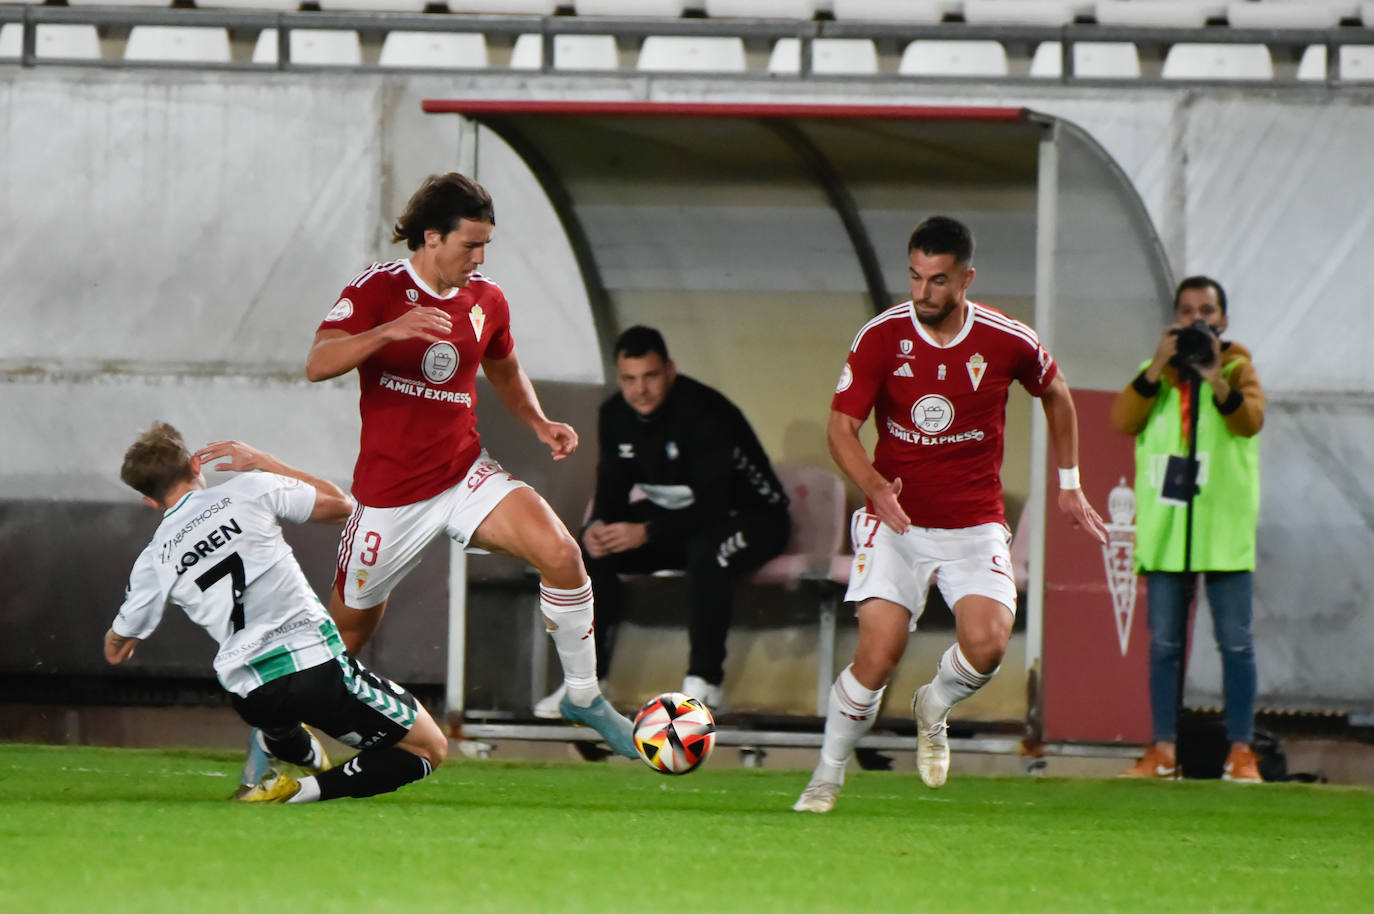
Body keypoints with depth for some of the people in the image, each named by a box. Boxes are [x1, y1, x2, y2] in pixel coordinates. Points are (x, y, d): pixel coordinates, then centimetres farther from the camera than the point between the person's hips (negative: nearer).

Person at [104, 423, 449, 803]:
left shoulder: (153, 562, 7)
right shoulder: (250, 491, 1)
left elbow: (117, 650, 22)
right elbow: (340, 505, 17)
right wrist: (262, 461, 24)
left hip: (250, 698, 5)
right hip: (315, 666, -4)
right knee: (430, 749, 7)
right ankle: (309, 790, -8)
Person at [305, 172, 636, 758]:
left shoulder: (486, 301, 3)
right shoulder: (379, 288, -11)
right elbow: (318, 364, -24)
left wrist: (538, 423, 6)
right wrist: (389, 331, -39)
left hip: (466, 477, 3)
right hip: (390, 492, -3)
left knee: (560, 553, -20)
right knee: (349, 627, 8)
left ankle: (583, 697, -4)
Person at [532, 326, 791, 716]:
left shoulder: (704, 413, -27)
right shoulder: (616, 416, -5)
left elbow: (712, 508, -32)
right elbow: (612, 491, 0)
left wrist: (647, 533, -43)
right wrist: (599, 526, -24)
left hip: (752, 518, -7)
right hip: (674, 517, 7)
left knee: (707, 549, -40)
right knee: (593, 549, -16)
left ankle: (705, 681, -31)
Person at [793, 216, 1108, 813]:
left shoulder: (1008, 342, -6)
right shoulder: (882, 336, -9)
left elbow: (1056, 395, 15)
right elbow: (841, 428, -7)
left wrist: (1069, 485, 18)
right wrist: (875, 488, -26)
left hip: (975, 527, 1)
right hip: (896, 521, -1)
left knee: (987, 641, -22)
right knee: (878, 653, -16)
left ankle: (934, 709, 13)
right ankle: (826, 779, 4)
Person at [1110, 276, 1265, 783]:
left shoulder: (1238, 369, 4)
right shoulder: (1154, 374, 12)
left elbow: (1250, 421, -15)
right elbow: (1123, 420, -5)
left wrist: (1216, 380, -30)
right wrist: (1158, 368, -14)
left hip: (1224, 531, -3)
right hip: (1165, 531, 3)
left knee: (1236, 643, -4)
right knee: (1163, 645, 3)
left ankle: (1241, 751, -1)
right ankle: (1163, 750, 8)